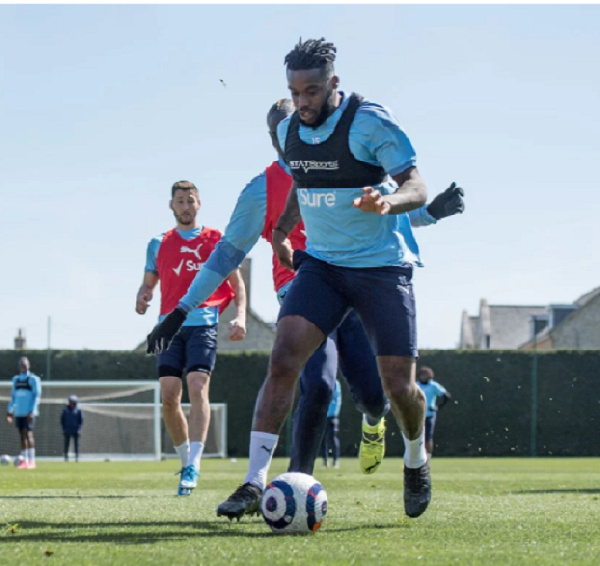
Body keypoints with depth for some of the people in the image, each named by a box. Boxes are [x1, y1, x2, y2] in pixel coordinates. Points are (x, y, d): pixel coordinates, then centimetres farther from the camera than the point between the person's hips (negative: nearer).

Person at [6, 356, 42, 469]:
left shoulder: (33, 379, -3)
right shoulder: (16, 379, 15)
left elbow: (37, 396, -7)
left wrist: (32, 411, -16)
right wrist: (9, 411, 14)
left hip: (29, 412, -6)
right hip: (19, 412, 6)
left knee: (28, 434, -12)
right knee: (22, 435, 4)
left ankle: (31, 461, -10)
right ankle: (24, 461, 6)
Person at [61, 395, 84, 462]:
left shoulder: (78, 410, -3)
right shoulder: (65, 410, 1)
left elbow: (81, 420, 0)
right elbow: (62, 419, 7)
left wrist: (79, 428, -8)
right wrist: (64, 428, -2)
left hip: (75, 431, -1)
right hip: (67, 430, 1)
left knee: (76, 443, -1)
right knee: (66, 443, 1)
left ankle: (77, 456, 2)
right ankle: (66, 456, 5)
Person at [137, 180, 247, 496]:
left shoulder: (217, 240, 10)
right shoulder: (159, 244, 17)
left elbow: (237, 284, 10)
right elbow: (148, 283, 18)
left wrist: (240, 316, -5)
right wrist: (142, 298, -6)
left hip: (203, 324, -3)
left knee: (197, 387, -19)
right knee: (169, 397, -3)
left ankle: (194, 464, -24)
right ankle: (185, 460, 13)